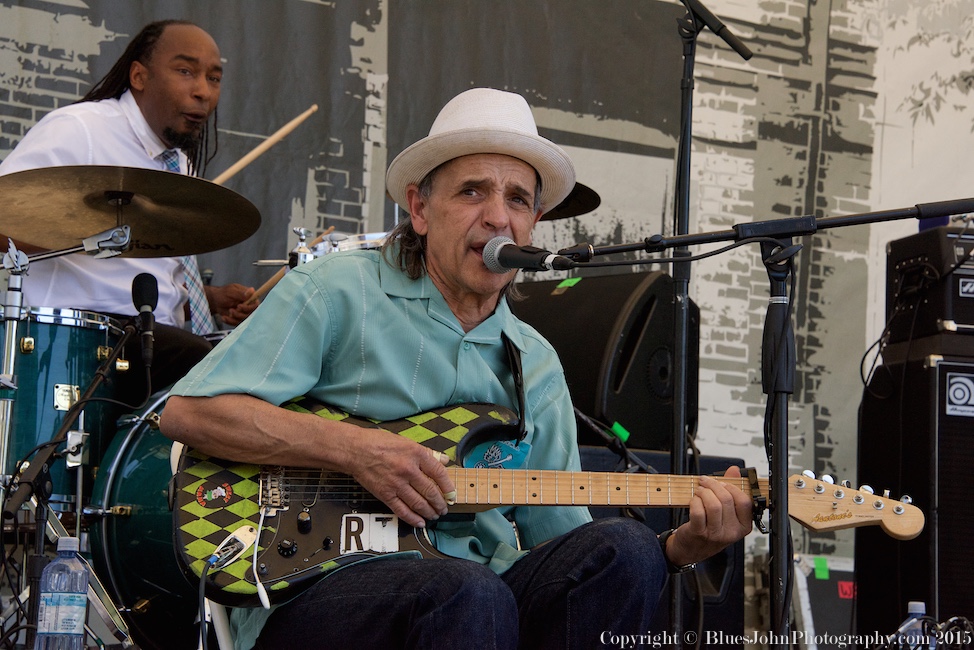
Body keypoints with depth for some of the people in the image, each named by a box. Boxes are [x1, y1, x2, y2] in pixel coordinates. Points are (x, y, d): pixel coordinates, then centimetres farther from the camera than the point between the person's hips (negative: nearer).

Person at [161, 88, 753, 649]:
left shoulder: (536, 366, 18)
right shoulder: (339, 293, 1)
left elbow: (558, 535, 16)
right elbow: (189, 411, -8)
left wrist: (687, 543, -2)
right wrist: (356, 450, -17)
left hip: (475, 592, 6)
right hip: (314, 590, -5)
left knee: (622, 548, -20)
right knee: (470, 595, -36)